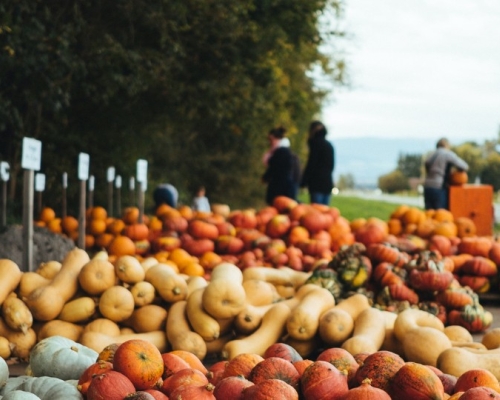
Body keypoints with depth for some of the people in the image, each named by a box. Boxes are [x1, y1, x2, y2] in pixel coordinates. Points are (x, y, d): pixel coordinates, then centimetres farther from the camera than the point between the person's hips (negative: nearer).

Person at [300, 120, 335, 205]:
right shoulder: (329, 145, 16)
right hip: (328, 182, 8)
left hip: (317, 183, -8)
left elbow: (311, 164, -11)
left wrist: (303, 182, -7)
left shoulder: (316, 143, -7)